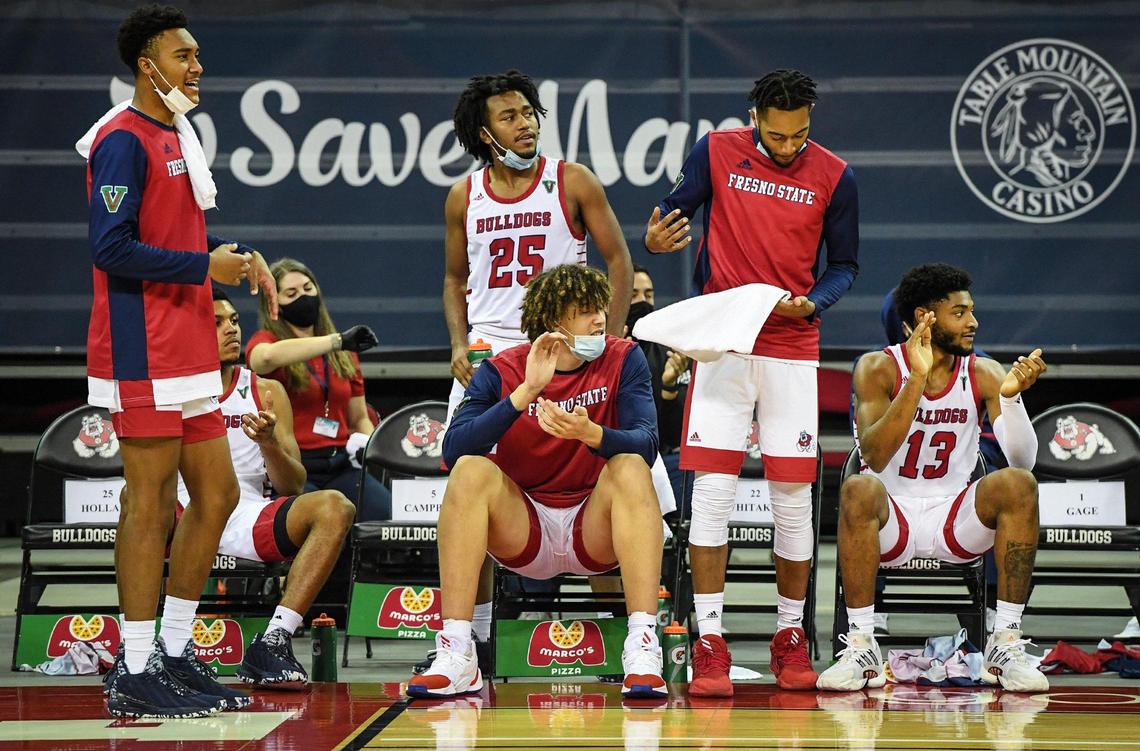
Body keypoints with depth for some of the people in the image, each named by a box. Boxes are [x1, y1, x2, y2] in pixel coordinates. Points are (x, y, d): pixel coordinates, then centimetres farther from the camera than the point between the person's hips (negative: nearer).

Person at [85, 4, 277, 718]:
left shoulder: (178, 135, 17)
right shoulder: (124, 140, -12)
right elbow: (112, 248, -19)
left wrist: (240, 255, 10)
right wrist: (205, 266, -17)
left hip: (190, 355, 10)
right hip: (144, 354, -10)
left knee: (217, 493, 11)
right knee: (151, 504, -7)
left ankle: (176, 653, 20)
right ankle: (137, 675, -1)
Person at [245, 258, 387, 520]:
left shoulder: (344, 354, 23)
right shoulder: (264, 340, 7)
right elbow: (268, 356, -20)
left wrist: (364, 443, 5)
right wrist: (337, 341, -20)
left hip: (340, 467, 4)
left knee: (385, 513, -26)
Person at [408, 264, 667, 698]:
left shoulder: (623, 360, -3)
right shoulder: (501, 372, -5)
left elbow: (646, 443, -17)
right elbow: (454, 450, -20)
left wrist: (591, 434, -38)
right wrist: (525, 393, -29)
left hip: (595, 532, 0)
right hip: (524, 535, 0)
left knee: (631, 467, -27)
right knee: (471, 470, -25)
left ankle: (643, 648, -37)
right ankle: (455, 656, -31)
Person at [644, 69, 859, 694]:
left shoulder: (834, 177, 1)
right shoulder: (716, 151, 0)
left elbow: (844, 265, 10)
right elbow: (675, 209, 9)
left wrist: (811, 303, -10)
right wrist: (657, 237, -14)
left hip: (793, 348, 1)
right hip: (722, 345, -1)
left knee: (793, 497, 2)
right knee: (712, 491, -8)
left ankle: (790, 638, 16)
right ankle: (709, 644, -4)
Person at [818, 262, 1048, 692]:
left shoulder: (983, 374, 0)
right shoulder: (879, 368, -7)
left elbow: (1023, 460, -9)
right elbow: (874, 457, -22)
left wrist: (1011, 396, -27)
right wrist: (917, 379, -30)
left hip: (955, 520, 2)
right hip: (891, 520, -2)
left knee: (1018, 484, -25)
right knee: (858, 490, -34)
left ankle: (1006, 645, -21)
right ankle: (861, 647, -27)